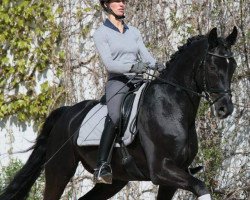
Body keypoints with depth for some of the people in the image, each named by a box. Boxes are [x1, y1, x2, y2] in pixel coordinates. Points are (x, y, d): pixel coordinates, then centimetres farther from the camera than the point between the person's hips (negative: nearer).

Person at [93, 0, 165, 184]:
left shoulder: (134, 32, 20)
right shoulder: (101, 33, 4)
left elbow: (146, 55, 12)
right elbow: (109, 63, -8)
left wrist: (156, 66, -11)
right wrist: (132, 67, -24)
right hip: (117, 81, -6)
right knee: (115, 117, -33)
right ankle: (102, 167, -42)